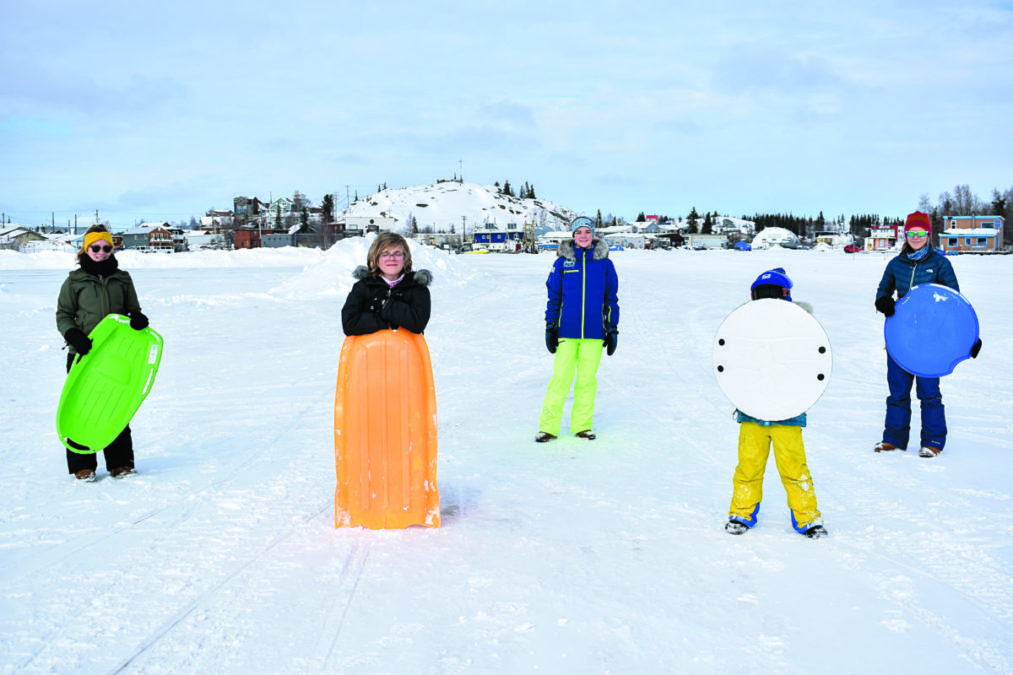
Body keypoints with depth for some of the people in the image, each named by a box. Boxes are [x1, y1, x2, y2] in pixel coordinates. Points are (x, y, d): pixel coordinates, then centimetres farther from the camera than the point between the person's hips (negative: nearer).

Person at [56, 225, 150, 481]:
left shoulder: (122, 279, 11)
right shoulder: (75, 281, 5)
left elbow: (133, 309, 19)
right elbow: (63, 315, 6)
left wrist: (138, 319, -4)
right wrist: (74, 336, -12)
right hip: (83, 354, -2)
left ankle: (120, 463, 15)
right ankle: (82, 465, 9)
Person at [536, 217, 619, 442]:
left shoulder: (604, 263, 6)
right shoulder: (562, 262, 4)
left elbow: (611, 298, 11)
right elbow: (553, 297, 7)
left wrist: (613, 329, 8)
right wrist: (550, 328, 4)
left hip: (594, 332, 1)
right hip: (566, 330, -1)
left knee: (587, 380, 5)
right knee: (561, 378, -4)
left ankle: (582, 425, 16)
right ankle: (548, 426, 3)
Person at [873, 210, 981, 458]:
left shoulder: (940, 263, -1)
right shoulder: (896, 264, 7)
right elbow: (883, 290, 18)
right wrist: (884, 302, -7)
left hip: (930, 335, -3)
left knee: (928, 389, -2)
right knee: (898, 388, 8)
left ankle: (933, 441, 10)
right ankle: (894, 437, 18)